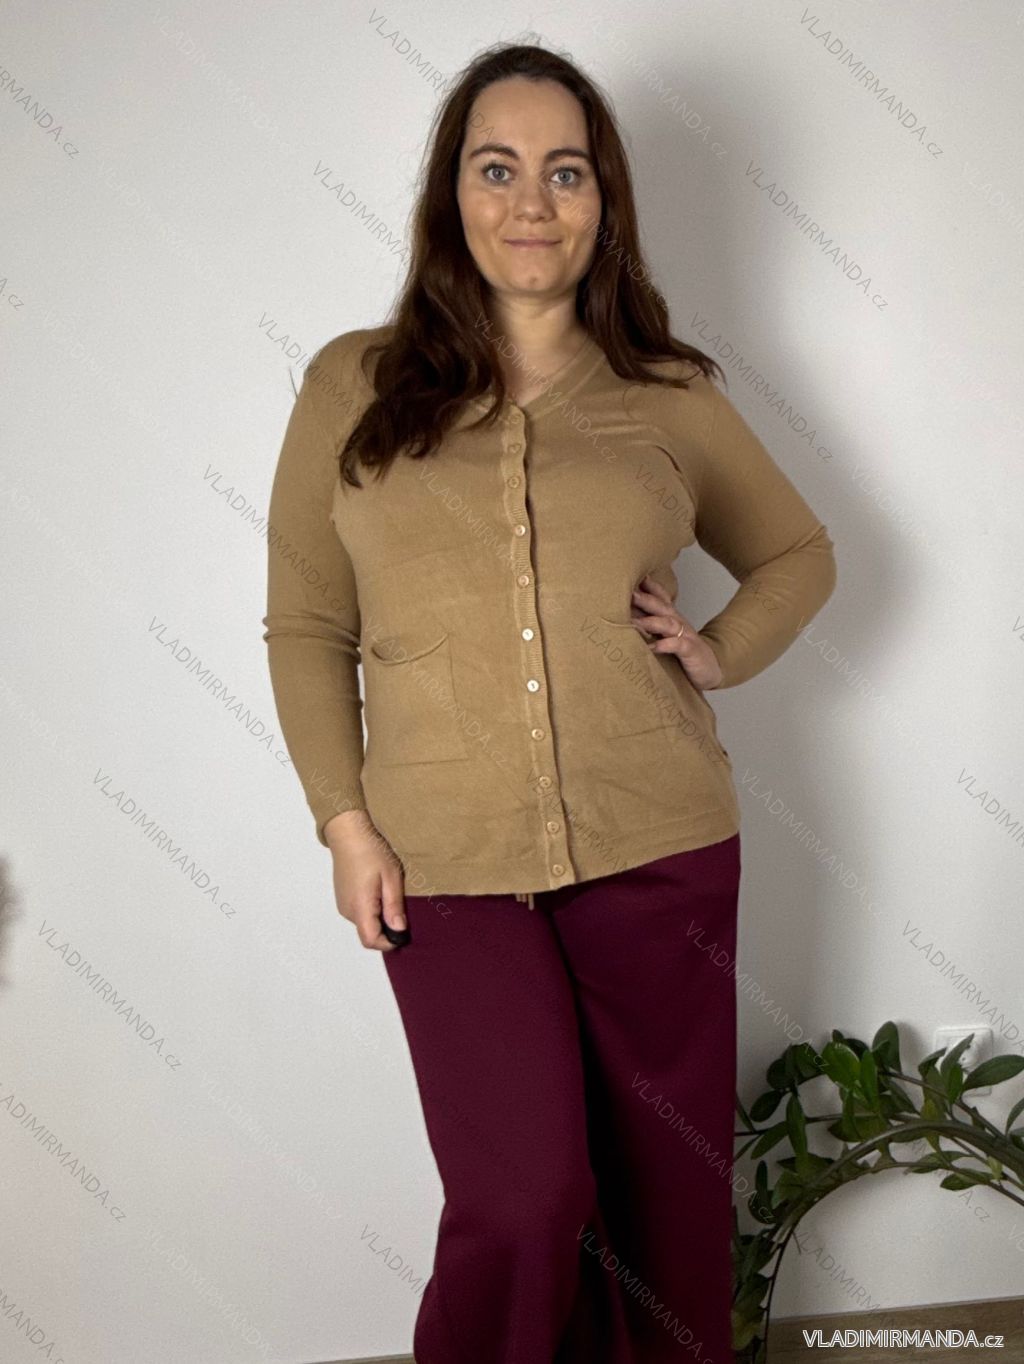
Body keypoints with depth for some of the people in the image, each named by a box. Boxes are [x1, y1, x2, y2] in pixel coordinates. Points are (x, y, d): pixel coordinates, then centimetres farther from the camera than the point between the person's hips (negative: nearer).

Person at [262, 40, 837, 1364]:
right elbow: (305, 625, 6)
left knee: (669, 1182, 12)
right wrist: (343, 817, -2)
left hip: (659, 848, 2)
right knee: (521, 1205, -6)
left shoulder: (668, 396, 6)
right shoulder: (352, 386, 4)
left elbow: (799, 554, 20)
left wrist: (719, 653, 2)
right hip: (448, 867, -1)